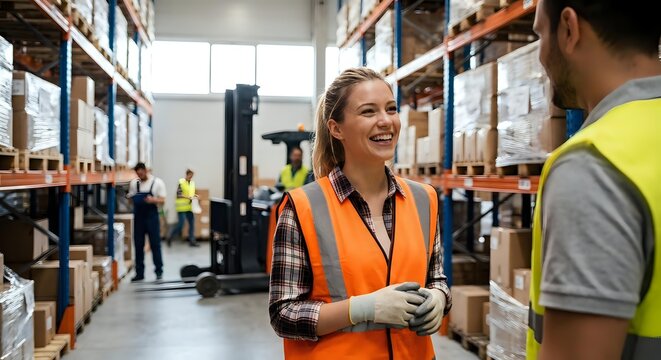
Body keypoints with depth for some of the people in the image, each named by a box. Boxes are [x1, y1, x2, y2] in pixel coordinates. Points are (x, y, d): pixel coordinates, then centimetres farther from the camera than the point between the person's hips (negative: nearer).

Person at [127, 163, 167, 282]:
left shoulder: (157, 182, -3)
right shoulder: (134, 183, 6)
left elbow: (162, 201, -4)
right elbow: (130, 198, 12)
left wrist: (153, 200, -23)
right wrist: (133, 199, -11)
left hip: (152, 216, -3)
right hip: (138, 216, 3)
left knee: (155, 244, 0)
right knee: (138, 245, 7)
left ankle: (159, 271, 9)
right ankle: (139, 273, 16)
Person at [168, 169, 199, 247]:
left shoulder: (192, 183, 9)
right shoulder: (181, 182, -10)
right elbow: (178, 195, -12)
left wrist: (194, 195, 1)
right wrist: (187, 197, -21)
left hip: (189, 206, 7)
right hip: (182, 206, -6)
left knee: (192, 223, 4)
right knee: (181, 224, -7)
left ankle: (192, 240, 11)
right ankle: (170, 237, 13)